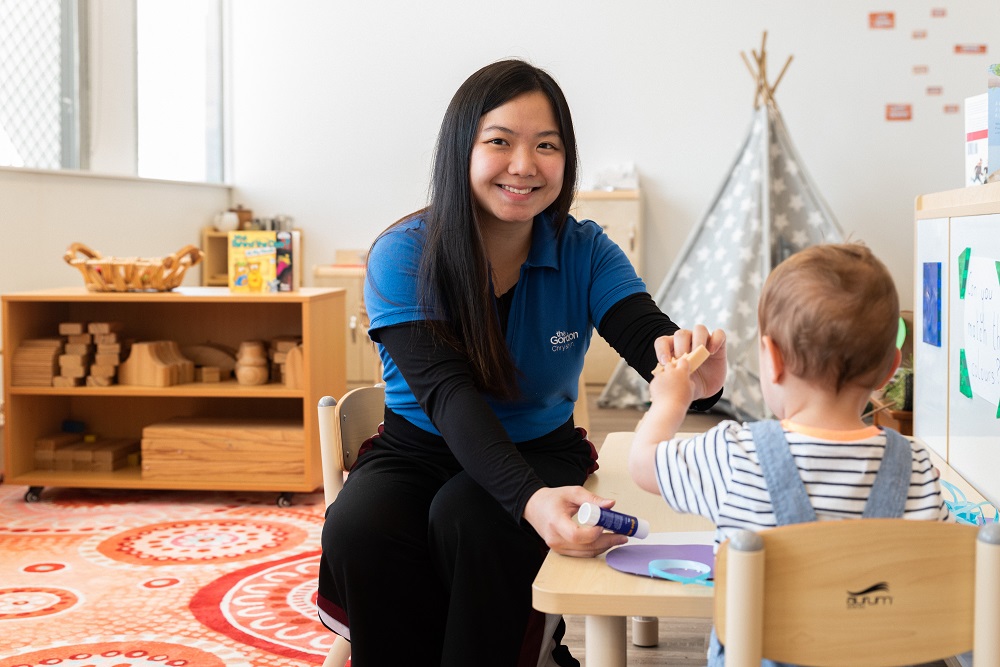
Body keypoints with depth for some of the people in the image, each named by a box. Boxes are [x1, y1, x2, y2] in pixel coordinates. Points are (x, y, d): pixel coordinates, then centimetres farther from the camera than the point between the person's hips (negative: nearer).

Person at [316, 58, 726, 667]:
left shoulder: (585, 252, -6)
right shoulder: (403, 256, -14)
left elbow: (647, 333, -20)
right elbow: (448, 392, -27)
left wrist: (699, 378, -48)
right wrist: (530, 499, -45)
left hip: (542, 451, 0)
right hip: (420, 451, 0)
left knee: (470, 520, -33)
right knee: (359, 527, -31)